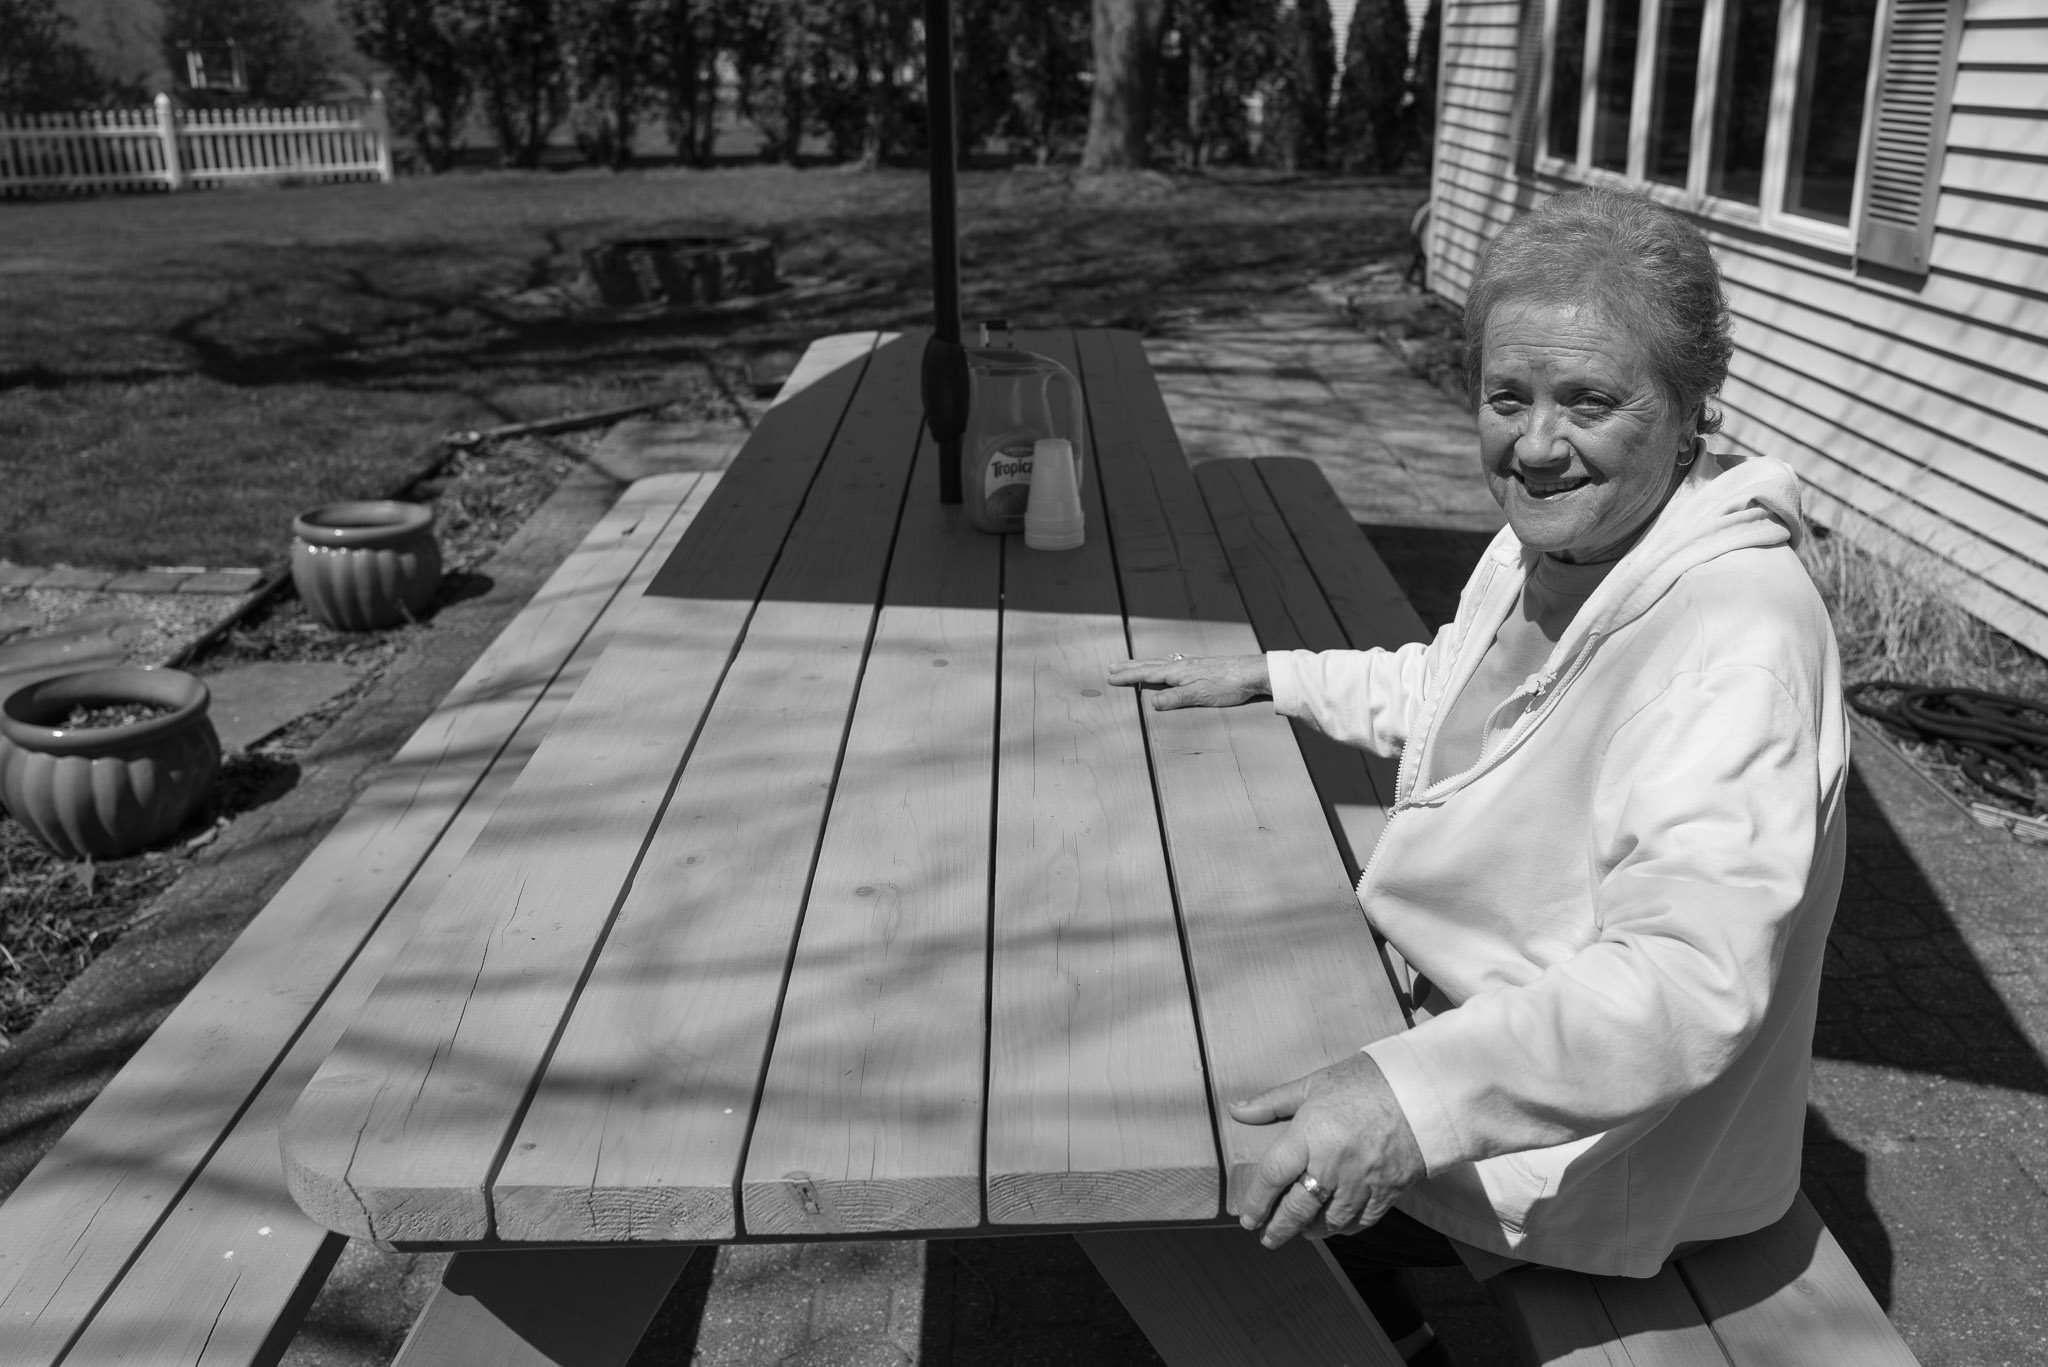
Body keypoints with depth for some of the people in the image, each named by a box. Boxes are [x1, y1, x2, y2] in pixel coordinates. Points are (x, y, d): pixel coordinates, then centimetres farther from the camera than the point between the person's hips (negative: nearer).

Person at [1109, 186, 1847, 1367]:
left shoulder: (1739, 636, -30)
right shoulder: (1547, 538, -1)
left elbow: (1693, 976, -40)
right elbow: (1444, 690, 19)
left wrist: (1417, 1091, -51)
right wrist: (1265, 677, 11)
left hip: (1591, 1152, -9)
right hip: (1461, 1000, 9)